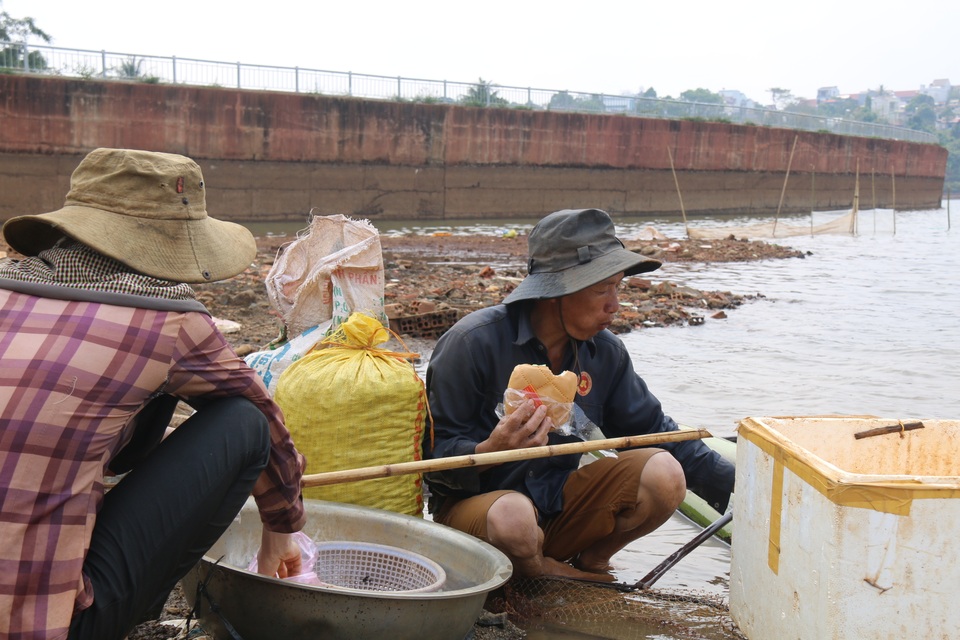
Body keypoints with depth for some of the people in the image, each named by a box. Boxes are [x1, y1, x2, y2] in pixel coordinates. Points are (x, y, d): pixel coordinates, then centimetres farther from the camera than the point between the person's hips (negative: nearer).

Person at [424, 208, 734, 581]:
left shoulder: (604, 351, 1)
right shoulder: (475, 342, -17)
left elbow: (652, 430, 8)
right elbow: (433, 452, -15)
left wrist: (737, 490, 2)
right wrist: (489, 451, -36)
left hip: (560, 506, 5)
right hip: (475, 505, -5)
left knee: (664, 474, -17)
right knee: (512, 515, -40)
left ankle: (588, 560, 7)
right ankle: (539, 572, -4)